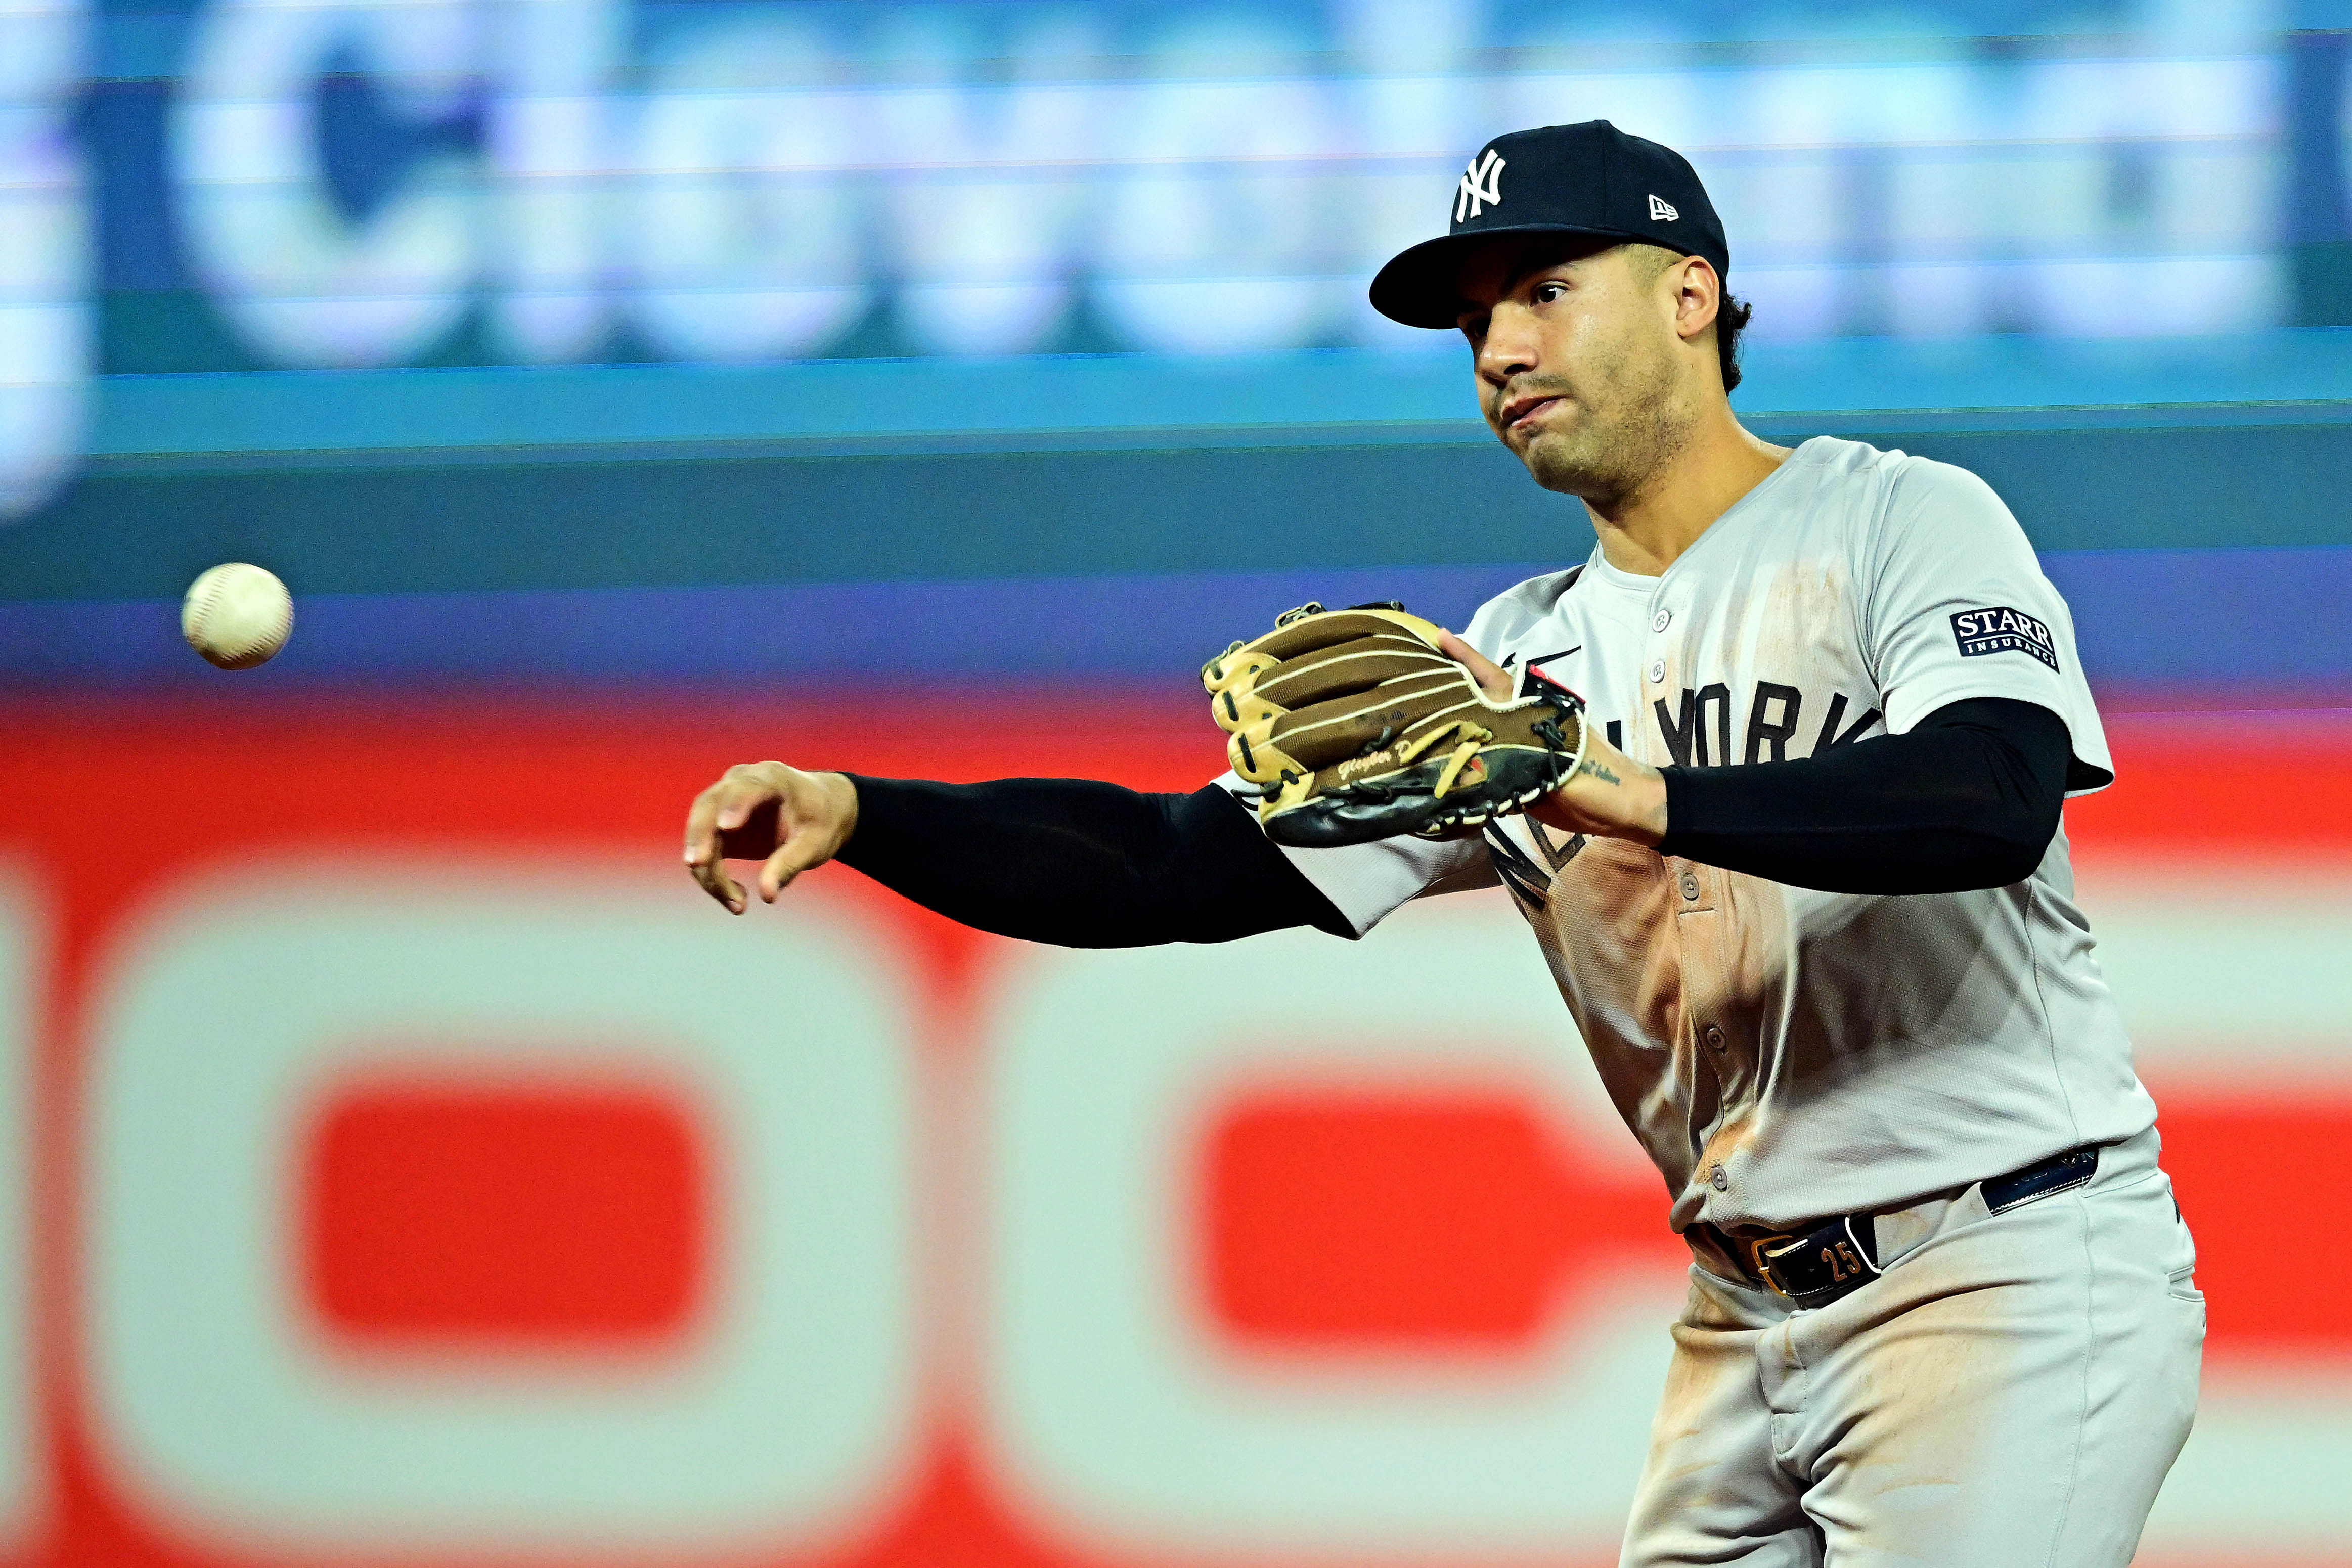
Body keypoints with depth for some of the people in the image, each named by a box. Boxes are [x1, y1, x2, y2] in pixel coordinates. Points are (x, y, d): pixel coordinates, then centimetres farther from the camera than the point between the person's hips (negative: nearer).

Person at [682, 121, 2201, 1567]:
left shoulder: (1900, 521, -5)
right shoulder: (1518, 667, 12)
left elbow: (1998, 796, -25)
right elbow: (1183, 865, 5)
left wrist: (1636, 792, -36)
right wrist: (855, 815, -9)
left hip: (2016, 1273, -7)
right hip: (1750, 1320, 7)